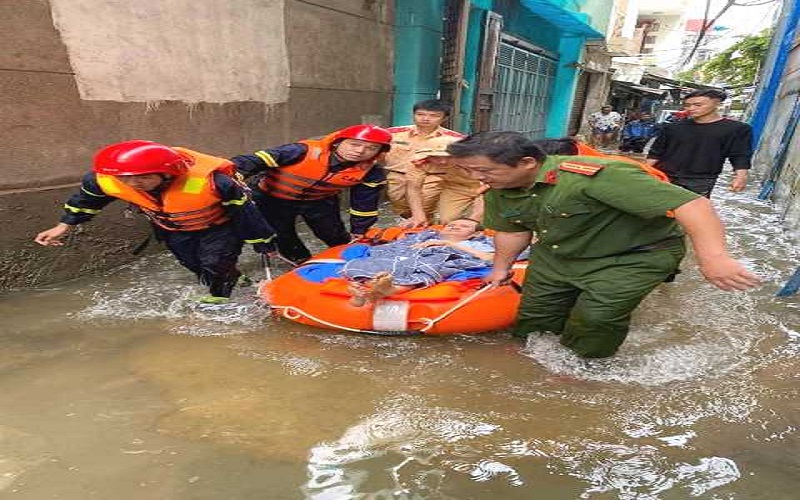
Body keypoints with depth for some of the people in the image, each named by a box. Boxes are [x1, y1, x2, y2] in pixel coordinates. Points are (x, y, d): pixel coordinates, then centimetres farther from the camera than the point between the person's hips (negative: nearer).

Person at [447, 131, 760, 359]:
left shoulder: (593, 176, -36)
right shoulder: (498, 191, -11)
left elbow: (690, 204, -36)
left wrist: (713, 258, -43)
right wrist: (501, 268, 15)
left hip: (637, 256, -6)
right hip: (555, 256, 6)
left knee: (596, 316, -22)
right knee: (532, 322, 8)